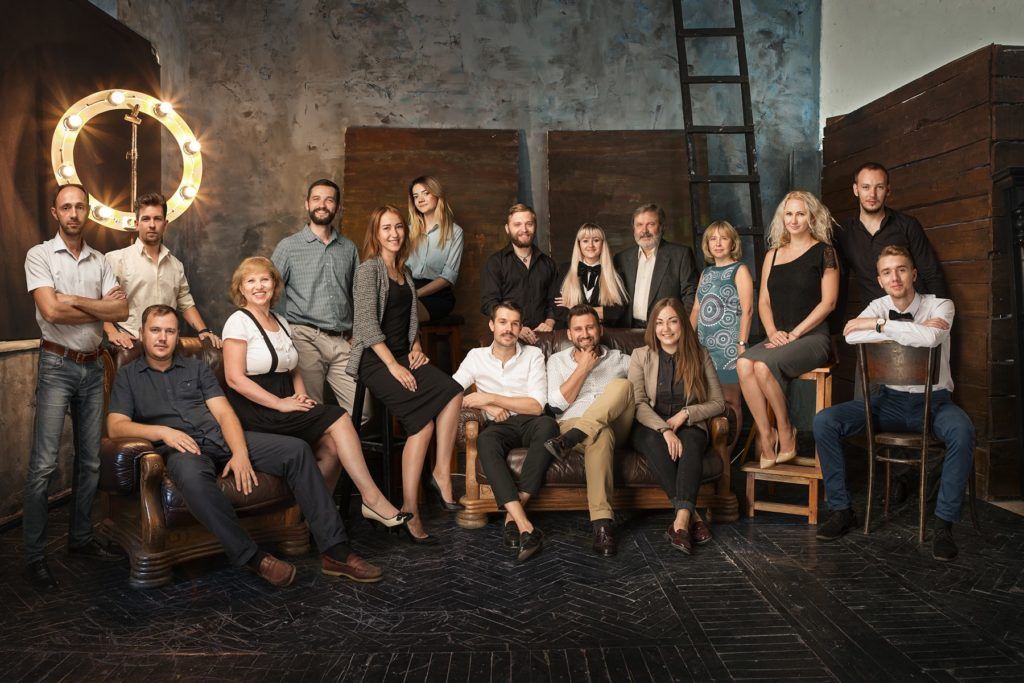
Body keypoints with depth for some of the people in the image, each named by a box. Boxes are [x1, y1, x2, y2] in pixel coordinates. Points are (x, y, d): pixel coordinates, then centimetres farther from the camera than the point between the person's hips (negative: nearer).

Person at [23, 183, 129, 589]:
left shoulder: (99, 261, 11)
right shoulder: (40, 255, -3)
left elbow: (122, 310, -1)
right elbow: (51, 311, -16)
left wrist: (74, 300, -12)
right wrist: (101, 308, -6)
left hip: (93, 367, 5)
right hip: (57, 367, -5)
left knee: (90, 461, 10)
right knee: (44, 464, -6)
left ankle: (81, 538, 23)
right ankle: (34, 557, 2)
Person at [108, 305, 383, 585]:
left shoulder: (196, 368, 21)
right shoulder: (128, 376, 15)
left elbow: (224, 413, 7)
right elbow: (116, 426, 0)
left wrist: (240, 453, -11)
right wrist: (162, 431, -17)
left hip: (221, 437, 4)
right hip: (179, 448, -4)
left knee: (297, 449, -17)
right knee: (193, 475, -43)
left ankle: (335, 551, -21)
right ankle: (254, 558, -33)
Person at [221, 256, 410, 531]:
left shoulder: (281, 323, 18)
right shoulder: (239, 322, -4)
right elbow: (235, 378, -13)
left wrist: (301, 398, 1)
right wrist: (280, 403, -18)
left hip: (282, 406, 7)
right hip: (255, 412, -7)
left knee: (330, 446, -19)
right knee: (338, 418, -21)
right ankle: (372, 497, -17)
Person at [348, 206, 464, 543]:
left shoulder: (405, 272, 20)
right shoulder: (369, 269, -4)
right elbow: (367, 324, -13)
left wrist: (416, 349, 6)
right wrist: (393, 366, -19)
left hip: (403, 356, 7)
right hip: (375, 360, -7)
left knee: (453, 392, -22)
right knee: (424, 417, -26)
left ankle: (441, 473, -18)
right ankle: (409, 510, -21)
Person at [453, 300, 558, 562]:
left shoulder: (533, 355, 6)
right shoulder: (476, 356, 11)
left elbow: (537, 406, -5)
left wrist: (491, 398, -12)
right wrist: (487, 406, -11)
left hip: (529, 423, 0)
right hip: (500, 426, 1)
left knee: (547, 424, -36)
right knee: (485, 440, -36)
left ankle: (513, 515, -34)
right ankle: (525, 526, -44)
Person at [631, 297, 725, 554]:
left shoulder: (700, 355, 6)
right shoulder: (641, 355, 3)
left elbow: (718, 403, 5)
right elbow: (638, 403, -8)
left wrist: (685, 414, -12)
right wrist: (665, 430, -24)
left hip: (689, 426, 0)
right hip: (650, 427, 0)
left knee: (691, 442, -35)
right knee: (654, 442, -35)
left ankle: (682, 518, -46)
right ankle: (691, 514, -37)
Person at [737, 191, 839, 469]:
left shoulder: (823, 252, 2)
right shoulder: (773, 254, 17)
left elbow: (828, 302, -5)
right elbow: (763, 301, 14)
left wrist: (794, 333, -12)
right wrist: (772, 332, -4)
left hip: (812, 337, -5)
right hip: (779, 338, 5)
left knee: (763, 365, -31)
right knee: (743, 363, -27)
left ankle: (785, 430, -9)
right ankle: (766, 436, -19)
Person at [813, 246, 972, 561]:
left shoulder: (938, 305, -5)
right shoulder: (879, 307, 3)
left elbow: (931, 337, -30)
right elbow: (851, 336, -19)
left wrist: (879, 325, -22)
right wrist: (911, 331, -20)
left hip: (934, 400, -2)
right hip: (890, 399, 3)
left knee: (962, 431, -36)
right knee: (824, 421, -17)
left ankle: (944, 522, -21)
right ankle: (841, 509, -7)